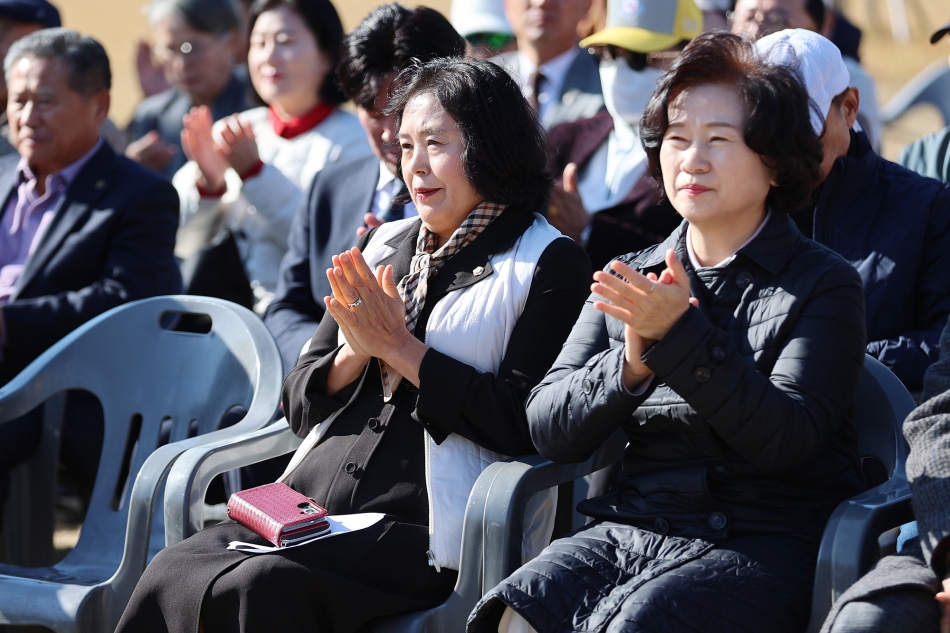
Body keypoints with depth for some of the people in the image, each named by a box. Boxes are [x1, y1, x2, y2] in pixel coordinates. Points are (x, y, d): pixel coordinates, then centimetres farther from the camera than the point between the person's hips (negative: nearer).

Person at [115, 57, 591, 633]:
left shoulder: (550, 266, 2)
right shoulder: (385, 246, 21)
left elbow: (526, 424, -10)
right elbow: (300, 407, 20)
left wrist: (399, 347, -8)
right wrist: (355, 354, -2)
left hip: (424, 530, -6)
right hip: (315, 509, 6)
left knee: (262, 587, -30)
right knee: (172, 572, -21)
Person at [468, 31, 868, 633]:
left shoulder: (824, 284, 2)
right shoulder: (629, 280, 15)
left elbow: (787, 441, -11)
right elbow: (550, 431, 7)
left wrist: (682, 335, -19)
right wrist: (630, 365, -12)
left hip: (760, 541, -3)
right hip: (630, 526, 4)